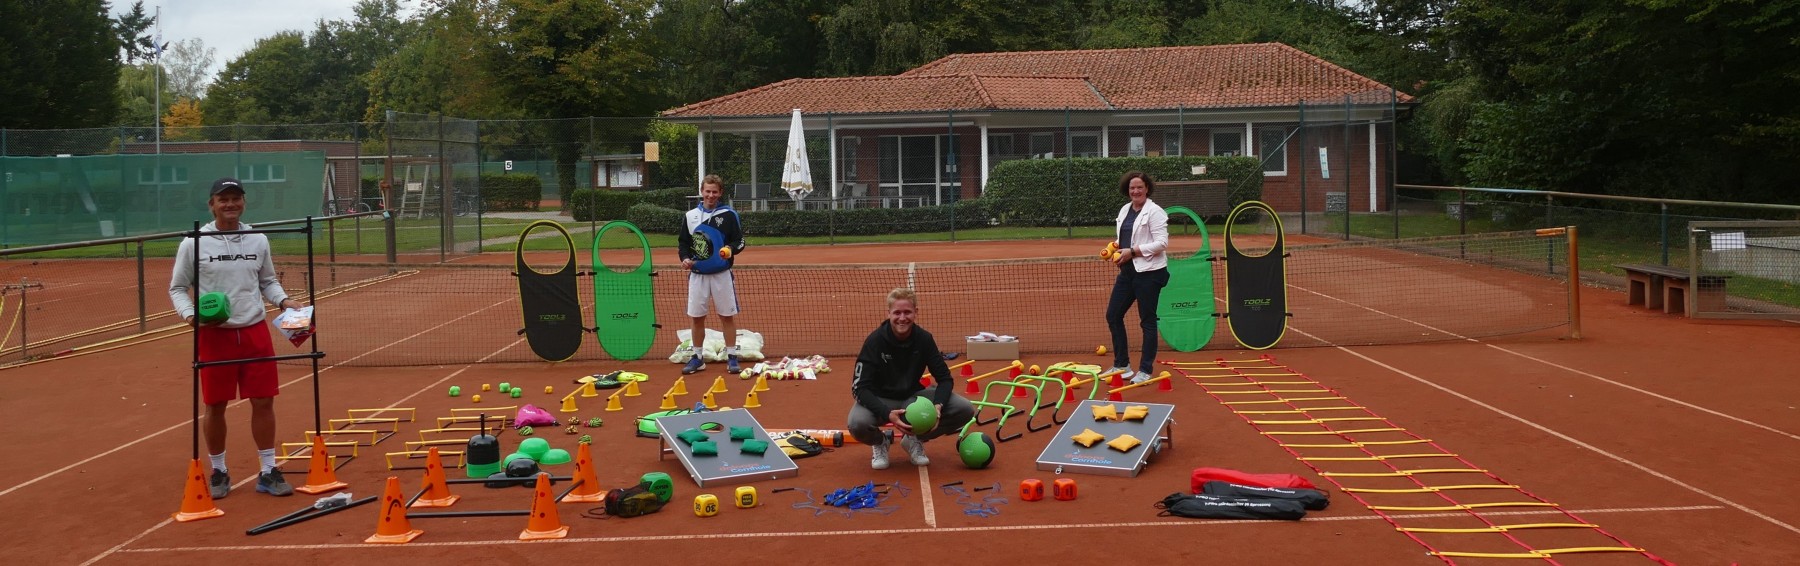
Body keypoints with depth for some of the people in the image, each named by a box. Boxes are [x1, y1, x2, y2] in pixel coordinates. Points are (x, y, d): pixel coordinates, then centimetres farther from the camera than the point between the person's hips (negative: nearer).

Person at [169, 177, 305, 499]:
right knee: (215, 406, 6)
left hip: (254, 331, 2)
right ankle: (219, 472, 23)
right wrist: (188, 313, -15)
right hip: (214, 335, -2)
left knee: (263, 401, 3)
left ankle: (268, 472, 14)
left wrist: (283, 300, -2)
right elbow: (177, 287, 3)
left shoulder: (258, 240, 6)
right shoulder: (194, 243, -4)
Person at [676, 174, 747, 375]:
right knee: (697, 317, 7)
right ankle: (697, 358, 17)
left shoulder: (729, 214, -1)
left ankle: (731, 357, 9)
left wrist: (731, 249, -22)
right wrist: (685, 258, -7)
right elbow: (683, 242, 12)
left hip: (722, 274, -2)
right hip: (697, 274, 2)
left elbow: (740, 241, -2)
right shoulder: (691, 216, 7)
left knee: (727, 316, 1)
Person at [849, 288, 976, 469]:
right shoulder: (875, 341, -19)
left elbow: (945, 378, -5)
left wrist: (938, 405, -28)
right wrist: (887, 414, -38)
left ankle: (915, 439, 8)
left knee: (965, 410, -18)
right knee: (857, 423, -38)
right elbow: (860, 387, -22)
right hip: (880, 400, -3)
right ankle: (879, 443, 2)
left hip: (913, 397, 3)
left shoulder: (924, 339, -10)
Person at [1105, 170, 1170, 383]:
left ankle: (1145, 370, 10)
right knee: (1113, 314, 9)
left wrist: (1132, 251, -19)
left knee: (1147, 320, 1)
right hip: (1128, 272, 8)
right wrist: (1116, 247, 1)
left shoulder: (1154, 212, -11)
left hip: (1149, 272, -8)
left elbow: (1161, 243, -16)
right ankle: (1122, 365, 20)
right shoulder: (1124, 210, 13)